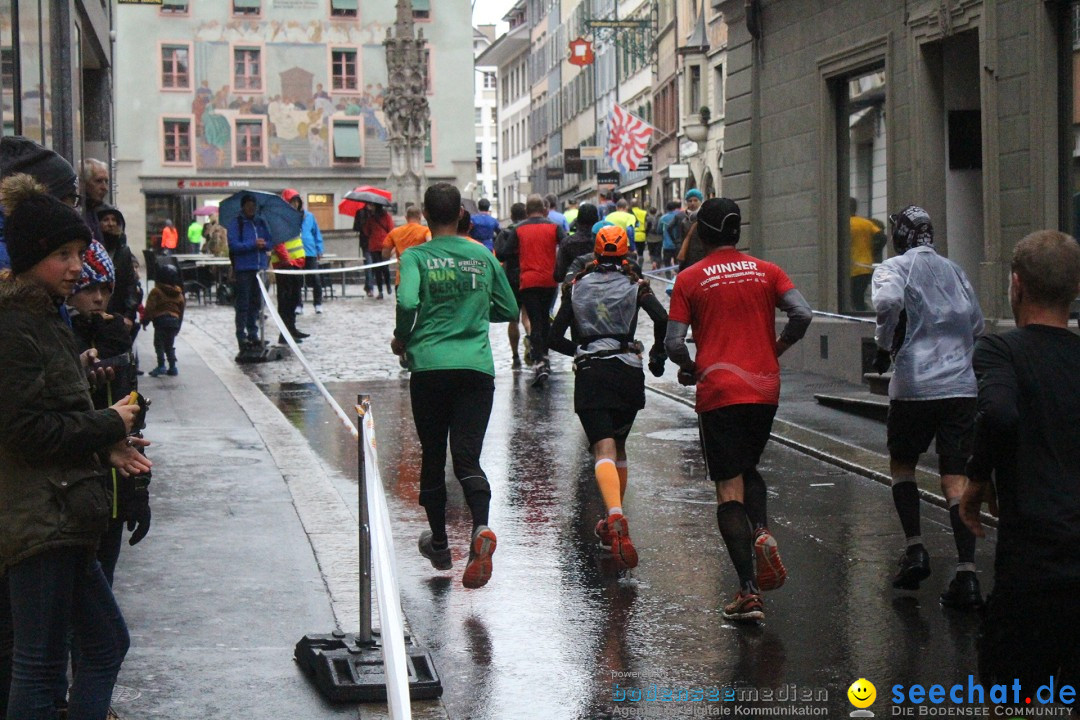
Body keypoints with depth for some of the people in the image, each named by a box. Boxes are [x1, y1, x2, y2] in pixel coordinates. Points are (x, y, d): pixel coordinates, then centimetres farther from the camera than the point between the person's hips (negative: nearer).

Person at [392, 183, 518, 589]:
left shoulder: (415, 257, -1)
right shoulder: (483, 256, 9)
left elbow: (407, 302, -18)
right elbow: (508, 310, 15)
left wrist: (402, 339, 0)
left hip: (429, 368, -1)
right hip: (476, 368, 1)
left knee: (433, 458, 13)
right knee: (467, 456, -2)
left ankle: (439, 544, 24)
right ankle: (480, 528, -30)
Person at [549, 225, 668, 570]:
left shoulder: (576, 286, 11)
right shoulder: (634, 285, 8)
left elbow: (555, 337, 7)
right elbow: (662, 318, -11)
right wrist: (658, 354, 4)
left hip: (590, 373, -1)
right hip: (628, 371, 1)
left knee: (604, 449, -14)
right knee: (619, 445, 20)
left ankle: (616, 517, -40)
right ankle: (612, 523, 24)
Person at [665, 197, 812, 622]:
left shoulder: (689, 279, 1)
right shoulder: (765, 271, 7)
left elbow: (674, 344, -6)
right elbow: (802, 315, -6)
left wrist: (689, 371, 14)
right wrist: (775, 349, 10)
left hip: (718, 392, -3)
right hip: (765, 388, 3)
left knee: (729, 488, -1)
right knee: (749, 469, 24)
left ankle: (749, 591, -8)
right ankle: (762, 533, -6)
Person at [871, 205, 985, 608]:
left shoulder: (894, 268, -1)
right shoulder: (955, 271, 16)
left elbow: (888, 301, -22)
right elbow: (976, 326, 20)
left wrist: (884, 346, -9)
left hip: (914, 386, -3)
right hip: (962, 387, 4)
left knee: (902, 465, 19)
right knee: (955, 480, 1)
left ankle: (915, 549, 9)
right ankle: (967, 576, -8)